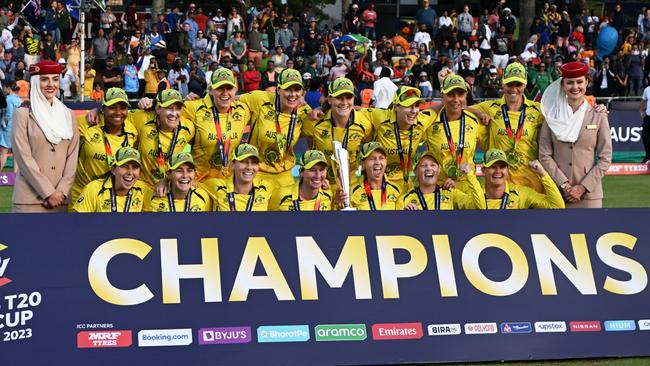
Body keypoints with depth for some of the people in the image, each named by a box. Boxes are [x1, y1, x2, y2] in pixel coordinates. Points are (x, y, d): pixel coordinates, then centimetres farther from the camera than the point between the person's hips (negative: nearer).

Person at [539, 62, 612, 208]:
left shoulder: (598, 117, 4)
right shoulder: (552, 116, 6)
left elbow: (605, 159, 2)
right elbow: (544, 156, 2)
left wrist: (583, 187, -7)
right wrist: (564, 185, -8)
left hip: (589, 193, -1)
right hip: (556, 192, 1)